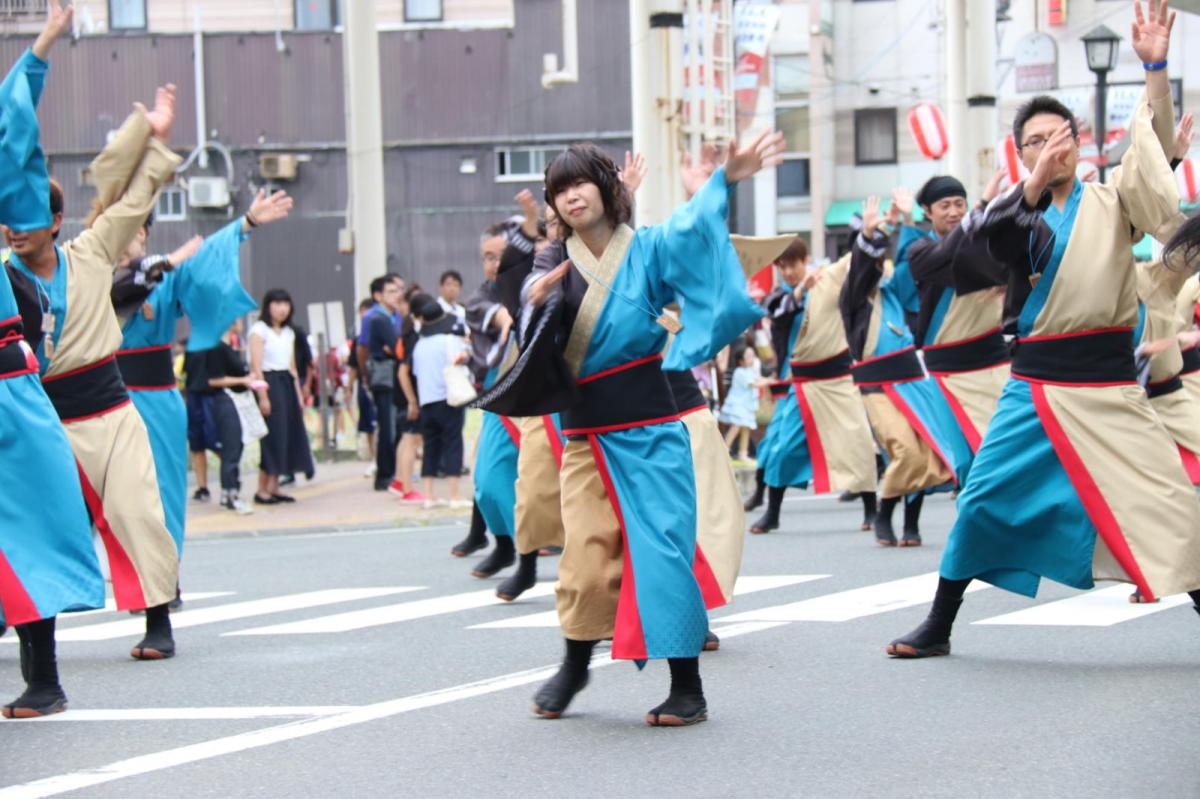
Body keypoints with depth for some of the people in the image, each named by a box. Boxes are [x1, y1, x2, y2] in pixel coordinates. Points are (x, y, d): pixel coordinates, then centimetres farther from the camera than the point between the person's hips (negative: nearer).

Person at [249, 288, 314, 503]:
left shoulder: (288, 332, 16)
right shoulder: (259, 330, -6)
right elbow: (256, 366, -13)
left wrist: (298, 394, 12)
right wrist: (263, 396, -19)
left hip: (287, 383, 8)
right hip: (268, 383, -7)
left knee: (288, 435, 5)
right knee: (272, 437, -8)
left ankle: (273, 488, 11)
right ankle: (262, 490, -3)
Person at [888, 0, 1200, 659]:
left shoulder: (1112, 200, 4)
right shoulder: (1018, 210, 8)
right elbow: (987, 231, -14)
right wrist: (1036, 183, -30)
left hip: (1107, 381, -2)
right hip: (1034, 379, 2)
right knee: (984, 498, 2)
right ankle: (937, 627, 15)